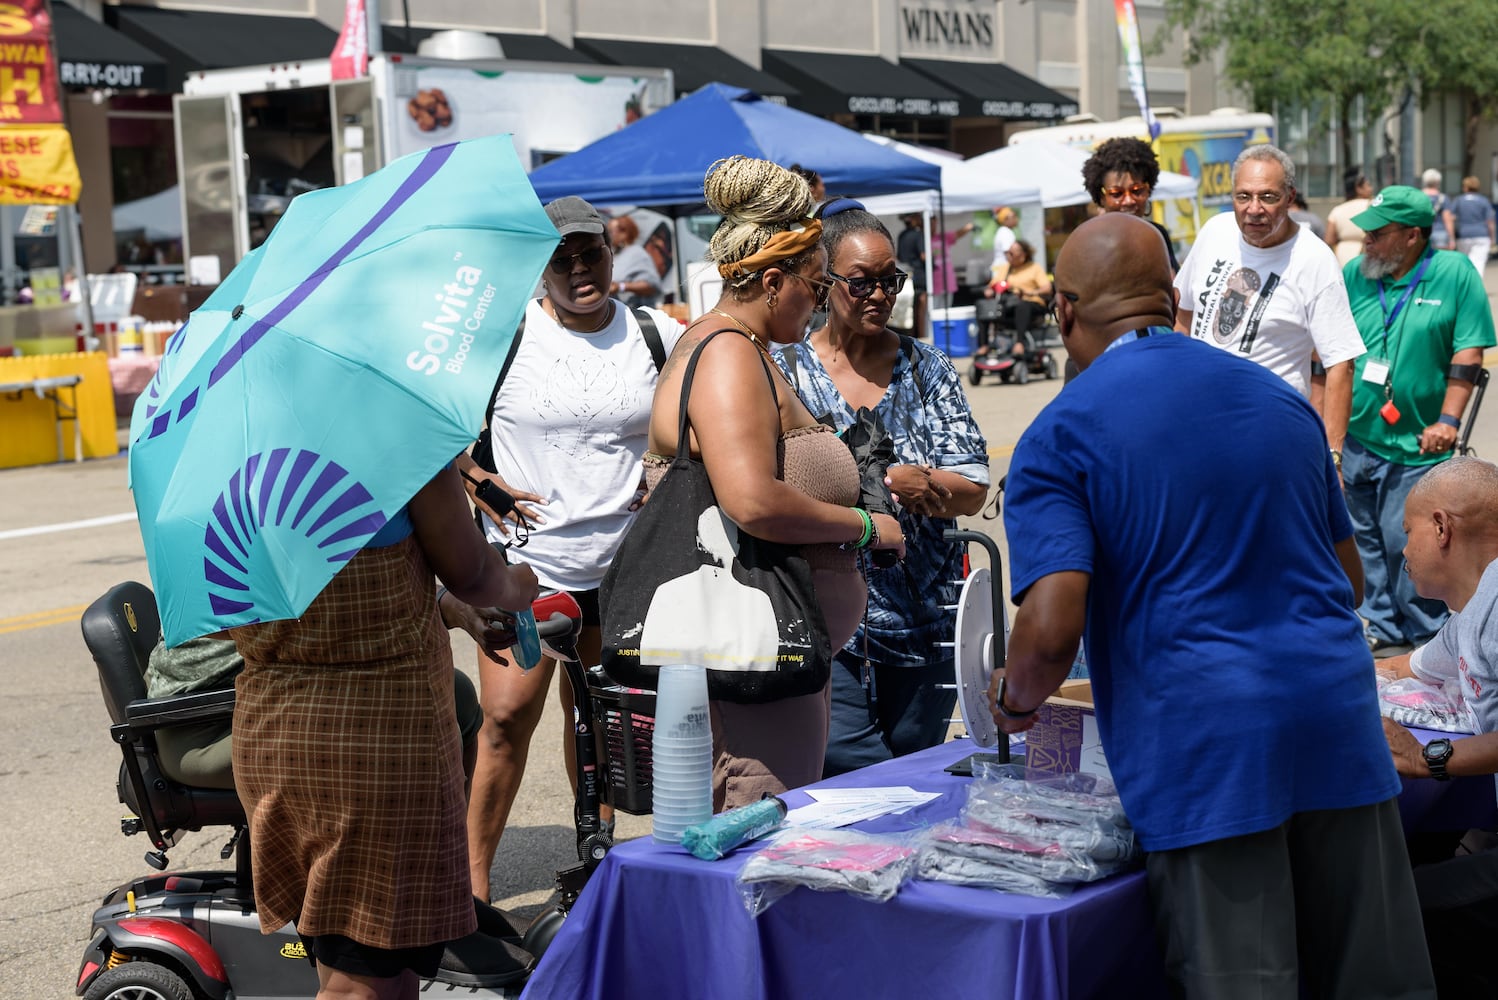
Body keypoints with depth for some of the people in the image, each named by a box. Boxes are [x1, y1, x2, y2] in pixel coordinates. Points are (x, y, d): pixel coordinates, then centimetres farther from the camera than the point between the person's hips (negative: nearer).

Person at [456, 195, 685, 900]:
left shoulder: (659, 335, 4)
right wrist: (476, 481, -4)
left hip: (624, 562, 3)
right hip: (525, 558, -3)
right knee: (508, 715, -9)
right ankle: (474, 883, 0)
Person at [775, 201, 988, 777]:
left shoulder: (928, 371, 7)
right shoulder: (787, 372, 0)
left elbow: (973, 491, 2)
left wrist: (915, 482, -19)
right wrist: (882, 483, -20)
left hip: (926, 620, 3)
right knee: (852, 776, -12)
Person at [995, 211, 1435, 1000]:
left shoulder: (1058, 437, -4)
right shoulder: (1279, 398, 14)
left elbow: (1053, 629, -15)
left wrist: (1014, 700, 5)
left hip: (1202, 746, -5)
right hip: (1338, 721, 5)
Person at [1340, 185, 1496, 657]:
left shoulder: (1455, 273, -6)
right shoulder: (1354, 275, 4)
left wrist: (1447, 421, -11)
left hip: (1415, 444, -4)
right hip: (1356, 438, 4)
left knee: (1406, 544, -1)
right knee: (1367, 540, 11)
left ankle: (1428, 639, 16)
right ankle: (1384, 628, 25)